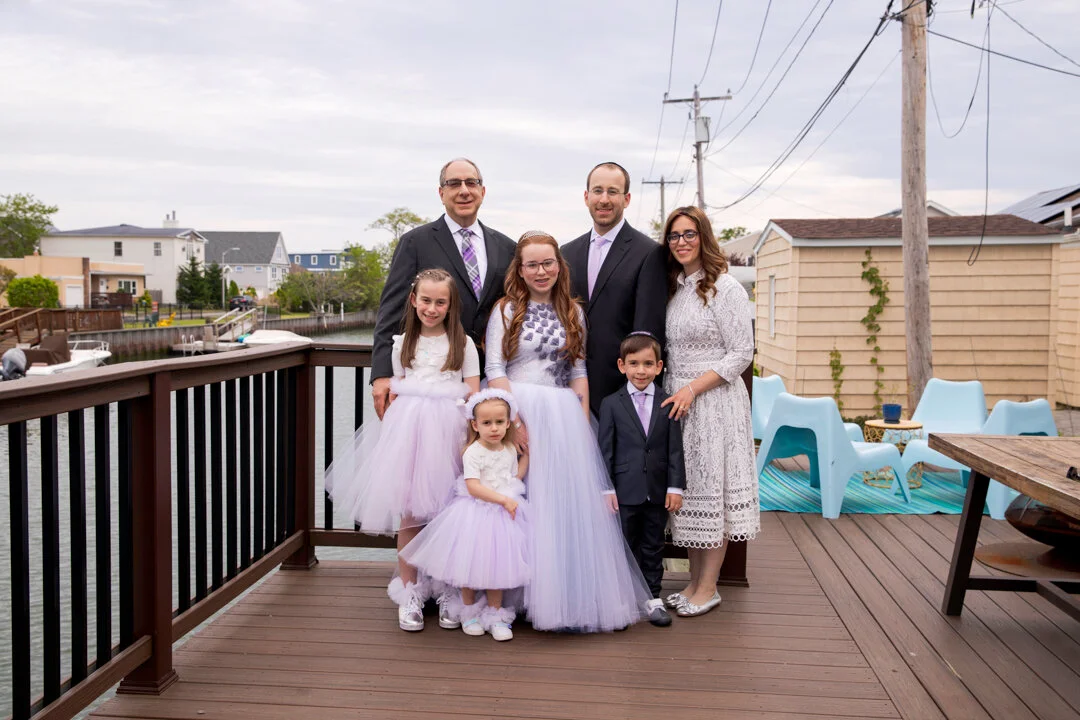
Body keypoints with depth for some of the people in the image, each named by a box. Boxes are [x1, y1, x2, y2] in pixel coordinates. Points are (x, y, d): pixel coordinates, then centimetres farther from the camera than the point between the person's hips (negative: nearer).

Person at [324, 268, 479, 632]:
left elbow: (474, 395, 5)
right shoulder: (403, 344, 15)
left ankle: (448, 591, 12)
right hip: (407, 428, 2)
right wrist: (395, 427, 7)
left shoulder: (463, 343, 8)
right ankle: (409, 592, 9)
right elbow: (395, 393, 18)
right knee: (408, 511, -1)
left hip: (448, 430, -1)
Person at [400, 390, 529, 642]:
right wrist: (504, 500, -24)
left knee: (497, 564, 11)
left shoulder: (510, 450, 5)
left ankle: (495, 613, 24)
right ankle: (470, 612, 25)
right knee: (469, 562, 5)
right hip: (476, 514, -5)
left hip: (504, 514, 5)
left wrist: (527, 455, 11)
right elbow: (473, 487, -22)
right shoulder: (473, 453, -15)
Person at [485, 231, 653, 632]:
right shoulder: (506, 310, 3)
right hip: (515, 411, -3)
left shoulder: (572, 313, 12)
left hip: (563, 417, 3)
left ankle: (570, 595, 10)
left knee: (568, 502, 0)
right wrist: (514, 418, -13)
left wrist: (583, 422, 1)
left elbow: (578, 371, 11)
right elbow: (494, 370, -3)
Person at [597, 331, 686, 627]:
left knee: (653, 546, 12)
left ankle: (653, 599, 23)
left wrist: (675, 486, -3)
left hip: (658, 491, 1)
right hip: (625, 490, -1)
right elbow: (605, 450, -2)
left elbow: (675, 448, 2)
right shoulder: (611, 404, -2)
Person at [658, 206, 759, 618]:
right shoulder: (672, 289, 12)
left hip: (714, 402, -7)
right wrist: (672, 391, 3)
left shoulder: (725, 288, -8)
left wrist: (692, 389, -17)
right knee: (688, 492, 10)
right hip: (677, 402, 7)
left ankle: (708, 590, 10)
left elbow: (742, 353, -11)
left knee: (712, 491, 0)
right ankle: (694, 583, 20)